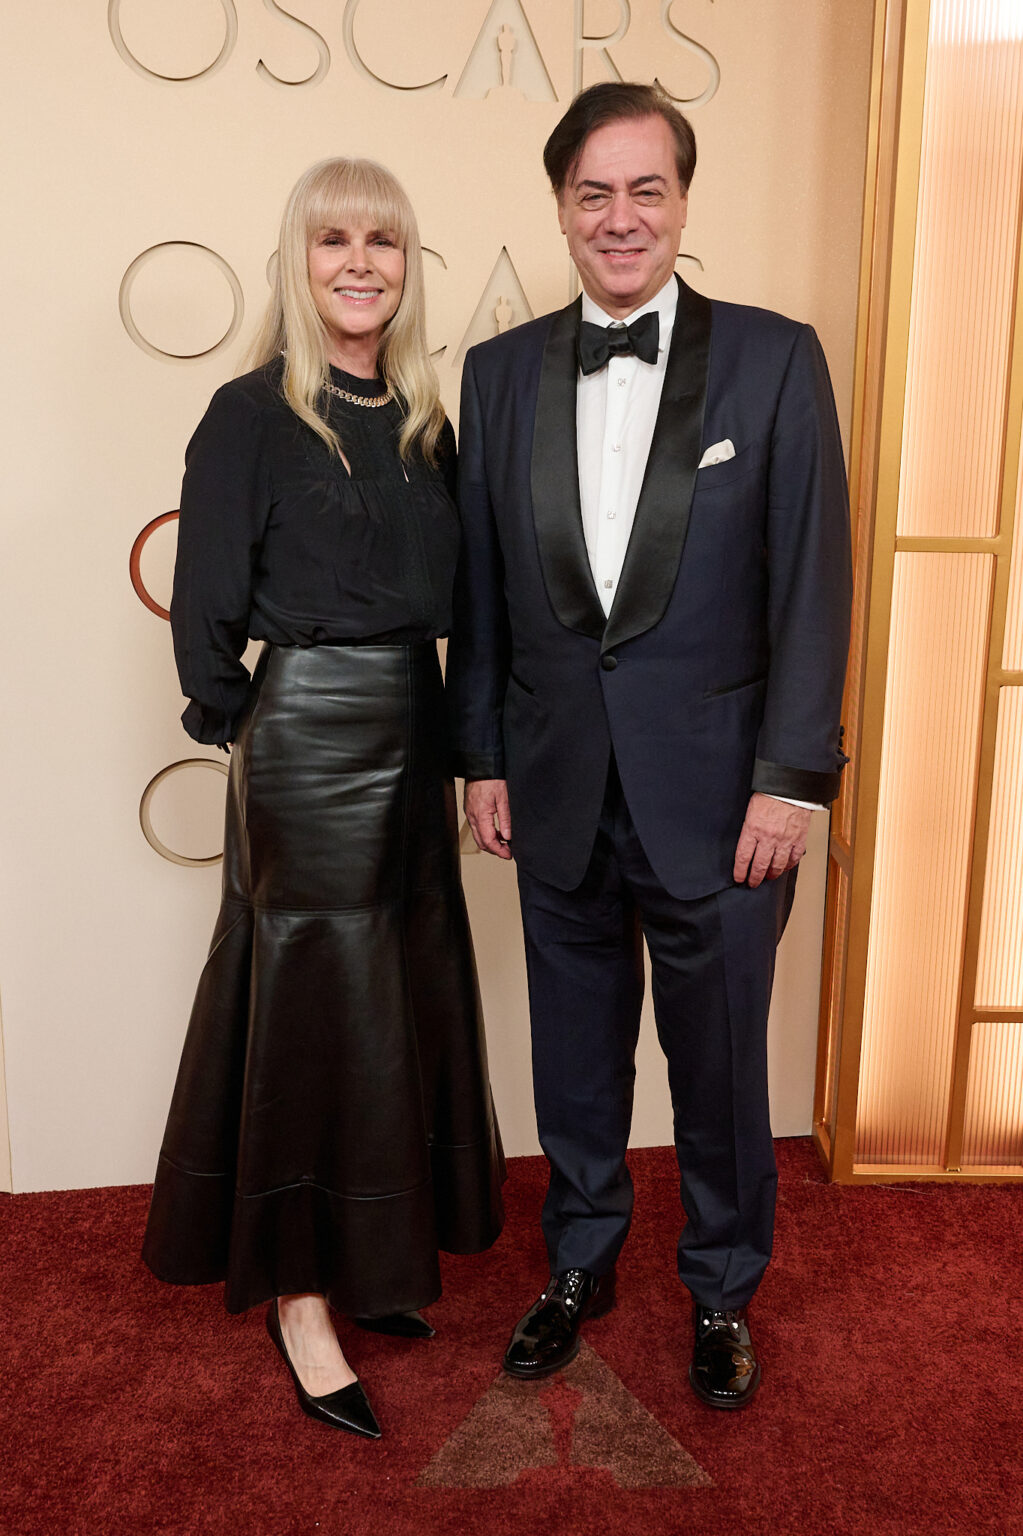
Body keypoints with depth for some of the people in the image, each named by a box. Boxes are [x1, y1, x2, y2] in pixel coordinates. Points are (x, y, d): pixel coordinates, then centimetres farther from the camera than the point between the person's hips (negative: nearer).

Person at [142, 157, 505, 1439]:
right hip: (305, 739, -6)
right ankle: (299, 1296, 21)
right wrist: (239, 723, -1)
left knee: (407, 994, 14)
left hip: (412, 731, 7)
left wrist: (461, 745, 6)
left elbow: (448, 595, 12)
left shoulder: (426, 421, 9)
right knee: (317, 1002, 2)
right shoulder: (252, 415, -8)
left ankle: (376, 1258, 34)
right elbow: (205, 614, -8)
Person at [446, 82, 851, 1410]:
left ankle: (723, 1290, 36)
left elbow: (813, 583, -5)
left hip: (715, 787, -2)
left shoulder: (775, 358, -3)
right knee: (576, 1051, 17)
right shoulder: (499, 372, 5)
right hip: (557, 786, 3)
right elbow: (479, 587, 7)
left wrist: (792, 777, -10)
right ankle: (581, 1264, 40)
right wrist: (481, 758, 5)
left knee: (719, 1062, 12)